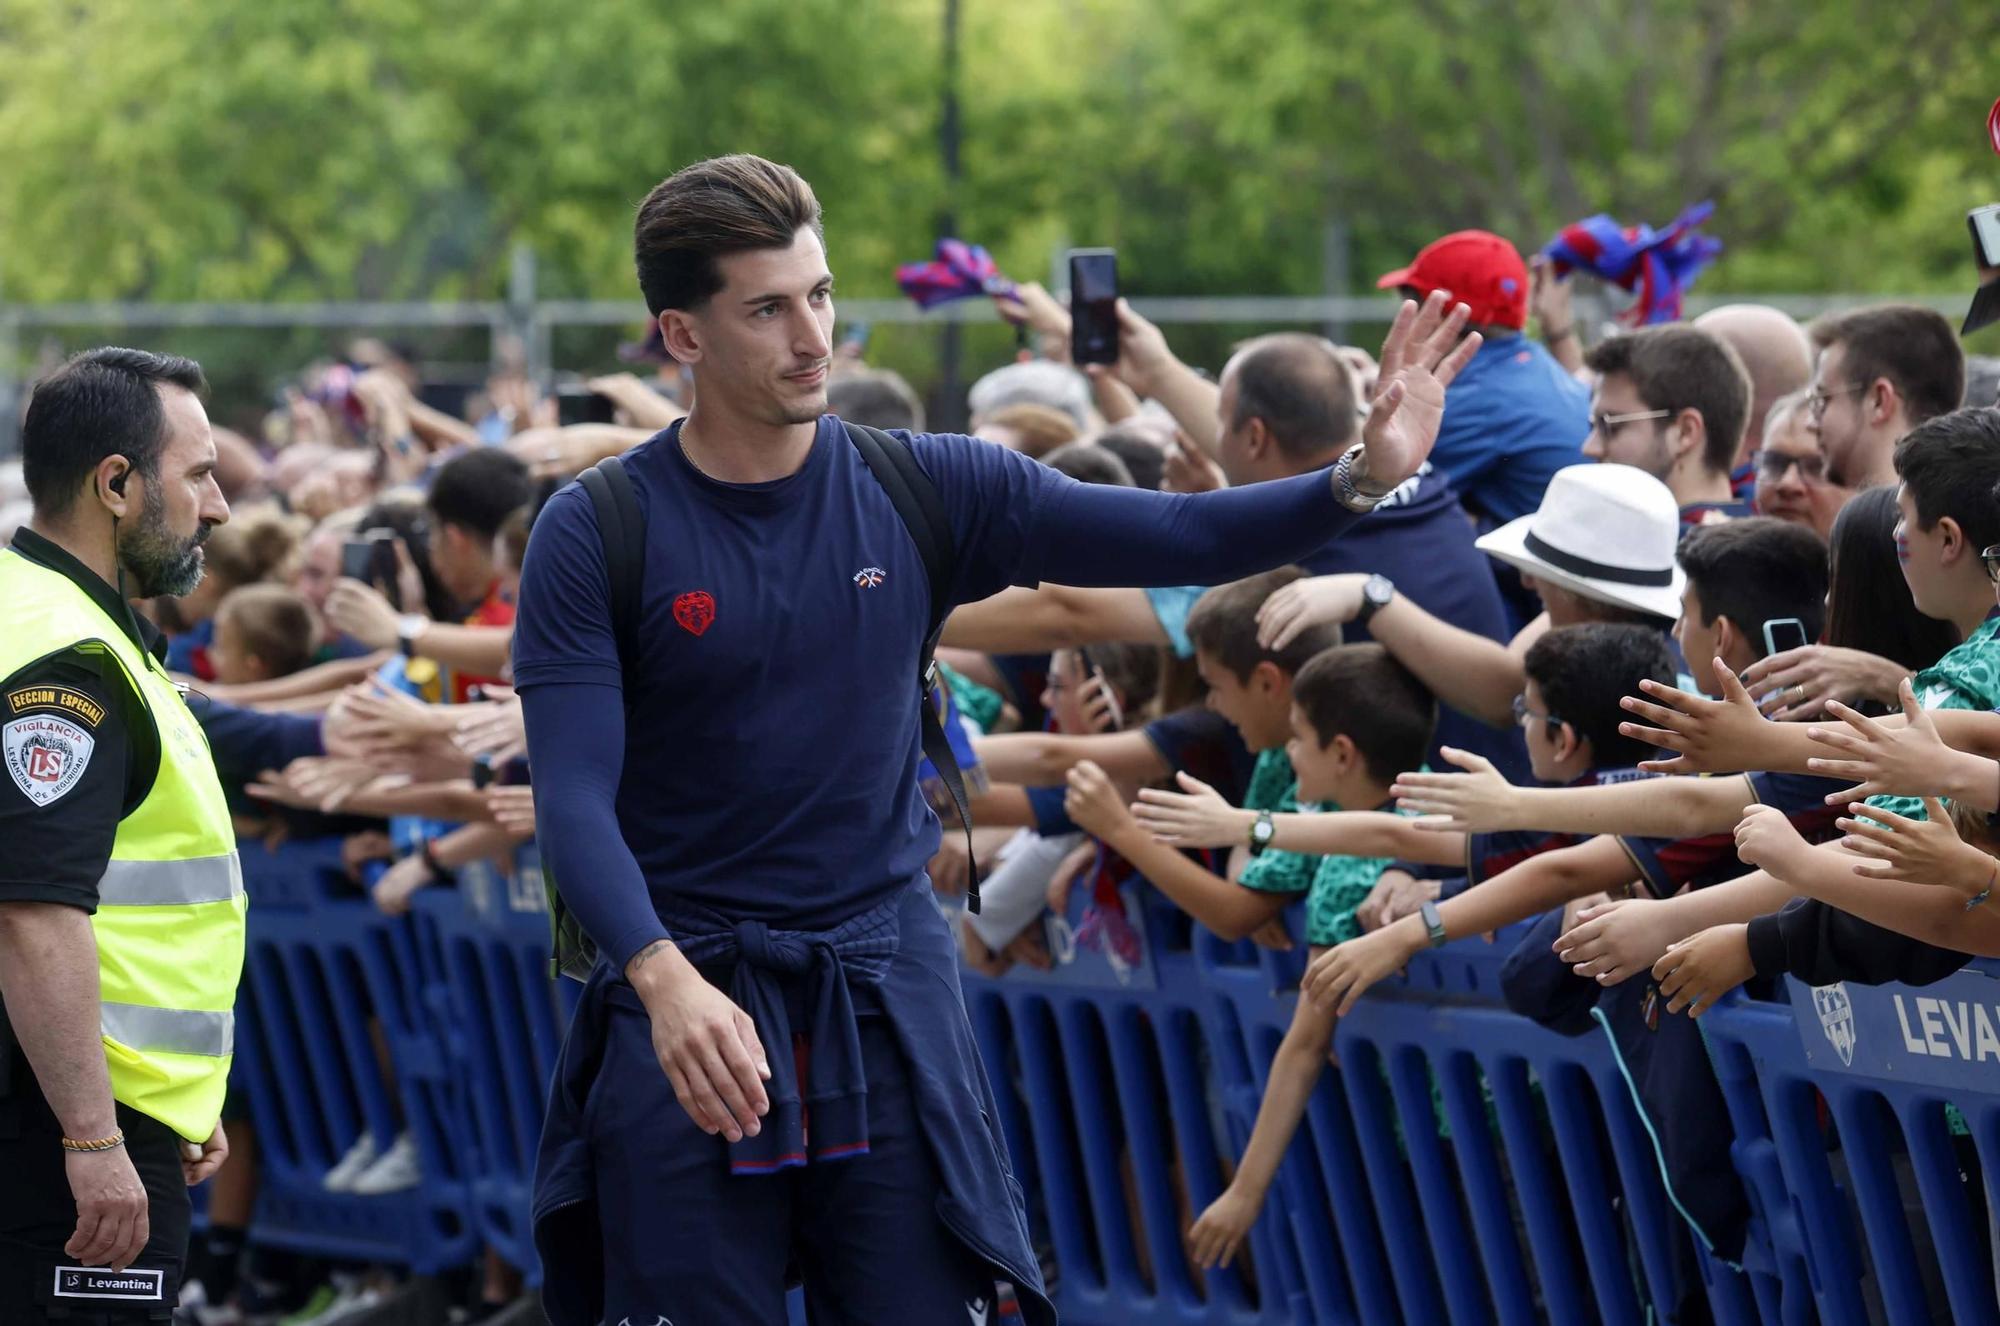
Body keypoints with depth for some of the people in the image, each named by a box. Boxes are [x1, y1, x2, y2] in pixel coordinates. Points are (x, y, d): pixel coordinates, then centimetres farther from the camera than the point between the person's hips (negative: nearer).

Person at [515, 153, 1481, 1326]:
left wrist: (1363, 477, -20)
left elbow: (1177, 539, -3)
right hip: (686, 1002, -2)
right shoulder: (598, 533, -7)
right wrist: (665, 979, -32)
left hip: (889, 1002, 2)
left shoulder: (925, 492, 2)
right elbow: (575, 797, -15)